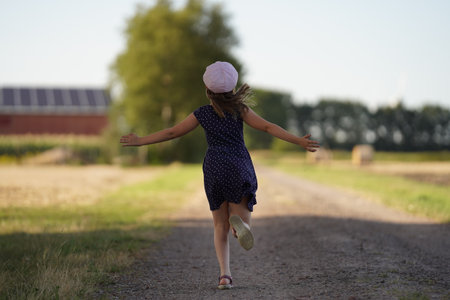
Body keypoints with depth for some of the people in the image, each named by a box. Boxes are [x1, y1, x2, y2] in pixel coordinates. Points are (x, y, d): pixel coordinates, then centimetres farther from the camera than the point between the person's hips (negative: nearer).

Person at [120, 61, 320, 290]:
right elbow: (268, 127, -9)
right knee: (242, 221, 5)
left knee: (220, 226, 11)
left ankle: (225, 273, -7)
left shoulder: (202, 114, 2)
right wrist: (298, 141, -9)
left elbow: (172, 132, 6)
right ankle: (238, 221, -35)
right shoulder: (239, 110, -1)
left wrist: (140, 141, 17)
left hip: (214, 169, 1)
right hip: (239, 168, -1)